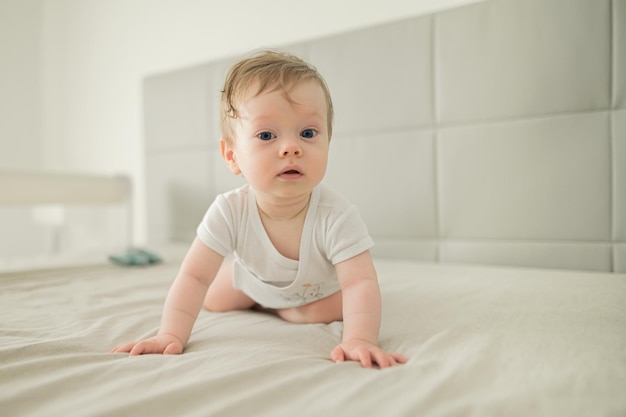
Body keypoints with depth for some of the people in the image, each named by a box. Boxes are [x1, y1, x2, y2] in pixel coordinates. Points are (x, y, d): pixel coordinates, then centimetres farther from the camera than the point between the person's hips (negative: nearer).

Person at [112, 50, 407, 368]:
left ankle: (278, 308, 10)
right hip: (253, 278, 2)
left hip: (320, 285, -1)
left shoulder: (336, 216, -43)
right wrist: (171, 335, -44)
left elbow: (360, 282, -47)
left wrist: (359, 339, -64)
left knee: (330, 312, -21)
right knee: (214, 301, 9)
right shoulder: (229, 212, -37)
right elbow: (194, 276, -33)